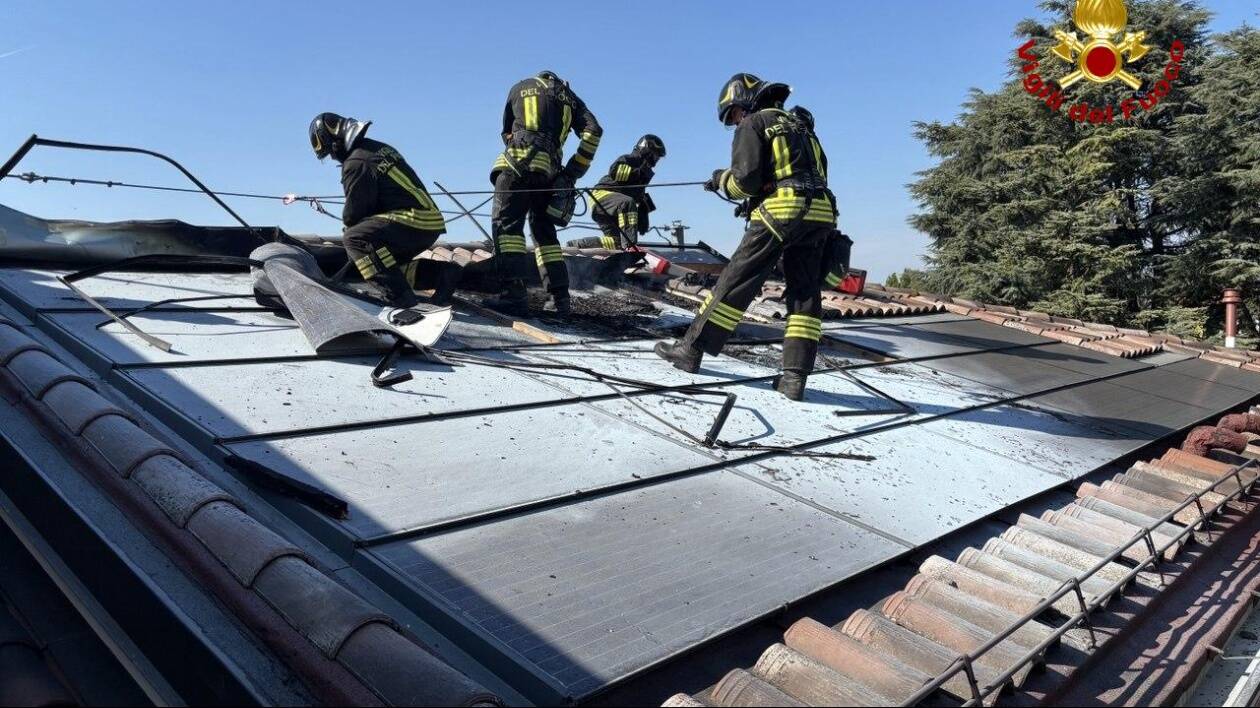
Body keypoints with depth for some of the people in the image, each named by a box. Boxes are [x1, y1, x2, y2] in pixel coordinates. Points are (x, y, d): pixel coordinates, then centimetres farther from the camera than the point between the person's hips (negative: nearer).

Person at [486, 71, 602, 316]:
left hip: (517, 164, -3)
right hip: (549, 172, 3)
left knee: (506, 224, -8)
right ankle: (560, 299, 7)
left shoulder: (520, 88, 22)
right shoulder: (569, 96, 24)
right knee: (544, 231, 13)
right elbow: (593, 130, 8)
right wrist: (573, 171, 8)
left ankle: (514, 295, -24)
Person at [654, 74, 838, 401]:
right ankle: (795, 377, -1)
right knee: (805, 294, 4)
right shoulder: (800, 124, 26)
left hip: (781, 211, -6)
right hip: (820, 212, 6)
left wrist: (721, 180, 14)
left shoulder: (753, 124, 5)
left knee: (735, 282, -1)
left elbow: (745, 180, -7)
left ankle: (692, 349, 4)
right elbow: (818, 173, 22)